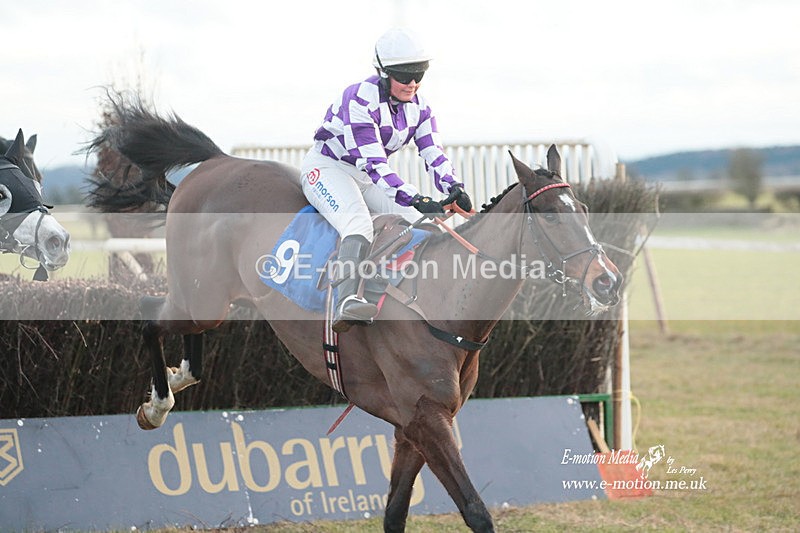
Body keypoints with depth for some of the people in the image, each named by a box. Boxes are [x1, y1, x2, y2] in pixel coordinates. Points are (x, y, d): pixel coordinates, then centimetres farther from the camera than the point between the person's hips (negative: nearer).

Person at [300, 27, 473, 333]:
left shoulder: (418, 107, -2)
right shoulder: (359, 100, -27)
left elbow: (433, 155, -9)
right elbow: (372, 162, -35)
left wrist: (454, 189, -30)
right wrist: (415, 199, -44)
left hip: (368, 180, 9)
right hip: (326, 168, -9)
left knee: (425, 223, -5)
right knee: (359, 224, -36)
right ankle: (346, 302, -54)